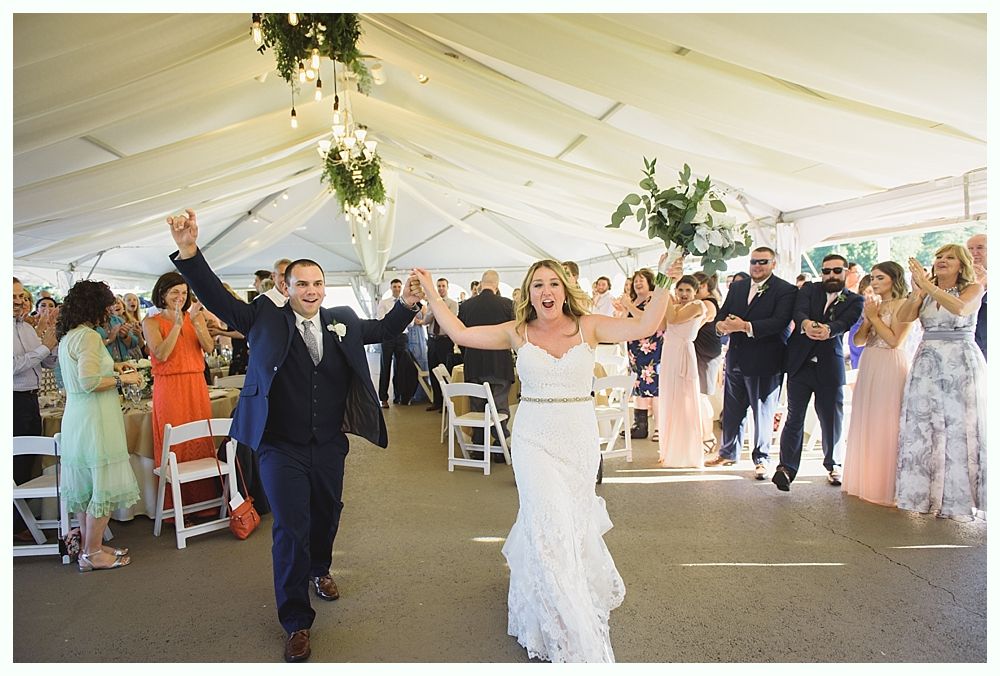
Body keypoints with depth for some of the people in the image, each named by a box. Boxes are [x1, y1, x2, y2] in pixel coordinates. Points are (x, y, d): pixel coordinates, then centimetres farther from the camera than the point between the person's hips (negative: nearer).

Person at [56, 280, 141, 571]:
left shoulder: (66, 337, 14)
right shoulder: (89, 336, -16)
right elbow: (88, 382, -24)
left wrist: (110, 368, 22)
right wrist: (122, 379, -11)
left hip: (76, 417, 10)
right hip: (94, 419, -10)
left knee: (85, 486, 16)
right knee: (105, 486, 0)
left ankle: (88, 547, 27)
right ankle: (92, 554, 9)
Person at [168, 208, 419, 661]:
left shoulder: (342, 321, 4)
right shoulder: (266, 320, -5)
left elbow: (384, 330, 7)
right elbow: (217, 298, -13)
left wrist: (407, 302, -13)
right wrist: (188, 251, -29)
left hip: (330, 446, 4)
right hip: (282, 447, -3)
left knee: (326, 516, 21)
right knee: (290, 529, -2)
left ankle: (319, 570, 52)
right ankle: (296, 621, 16)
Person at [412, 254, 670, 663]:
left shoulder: (588, 327, -3)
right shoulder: (517, 333, -1)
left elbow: (645, 326, -13)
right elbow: (460, 333, 1)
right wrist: (431, 293, 2)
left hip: (580, 438, 1)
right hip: (535, 439, -1)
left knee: (569, 520, 16)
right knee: (549, 525, -1)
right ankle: (573, 634, 17)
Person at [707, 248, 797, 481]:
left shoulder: (785, 290, -7)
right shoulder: (737, 287, 11)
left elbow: (780, 321, -20)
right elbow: (722, 313, 7)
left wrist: (746, 327, -29)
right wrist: (721, 325, -16)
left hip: (764, 361, -5)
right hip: (736, 358, 5)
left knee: (763, 412, 6)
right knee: (732, 409, 15)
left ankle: (761, 459, 19)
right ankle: (729, 452, 30)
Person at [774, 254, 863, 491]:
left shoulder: (854, 300, 6)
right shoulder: (809, 289, 9)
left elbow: (844, 323, -14)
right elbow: (799, 311, -12)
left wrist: (827, 329, -37)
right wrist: (806, 323, -36)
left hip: (830, 367, 0)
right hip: (800, 363, 0)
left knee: (832, 419, 7)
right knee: (794, 417, -2)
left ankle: (833, 465, 27)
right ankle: (787, 468, -1)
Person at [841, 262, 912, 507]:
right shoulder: (872, 304, 15)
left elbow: (894, 340, -14)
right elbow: (858, 341, 8)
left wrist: (874, 316, -9)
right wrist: (868, 317, -4)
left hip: (890, 368, -7)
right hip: (868, 367, 7)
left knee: (886, 425, -4)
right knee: (865, 424, 8)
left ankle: (887, 486, 6)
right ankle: (866, 480, 18)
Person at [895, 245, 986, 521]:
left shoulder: (974, 288, 4)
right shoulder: (925, 293, 13)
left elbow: (960, 308, -18)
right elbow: (903, 317, -3)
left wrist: (927, 285, -19)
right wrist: (917, 290, -17)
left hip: (961, 362, -3)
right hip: (927, 363, 3)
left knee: (959, 428, -3)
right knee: (923, 428, 1)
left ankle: (959, 500, 7)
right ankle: (924, 494, 8)